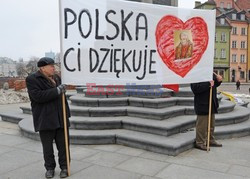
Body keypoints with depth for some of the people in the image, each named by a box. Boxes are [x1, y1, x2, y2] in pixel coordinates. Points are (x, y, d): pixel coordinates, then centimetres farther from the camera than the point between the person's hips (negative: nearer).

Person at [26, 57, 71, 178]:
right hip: (45, 119, -4)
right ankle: (50, 168, 23)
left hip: (60, 118, 5)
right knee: (47, 146, 7)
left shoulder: (56, 78, 12)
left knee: (63, 145, 6)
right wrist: (57, 91, -22)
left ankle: (64, 167, 19)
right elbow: (38, 96, -21)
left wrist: (66, 113, 19)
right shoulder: (32, 79, -7)